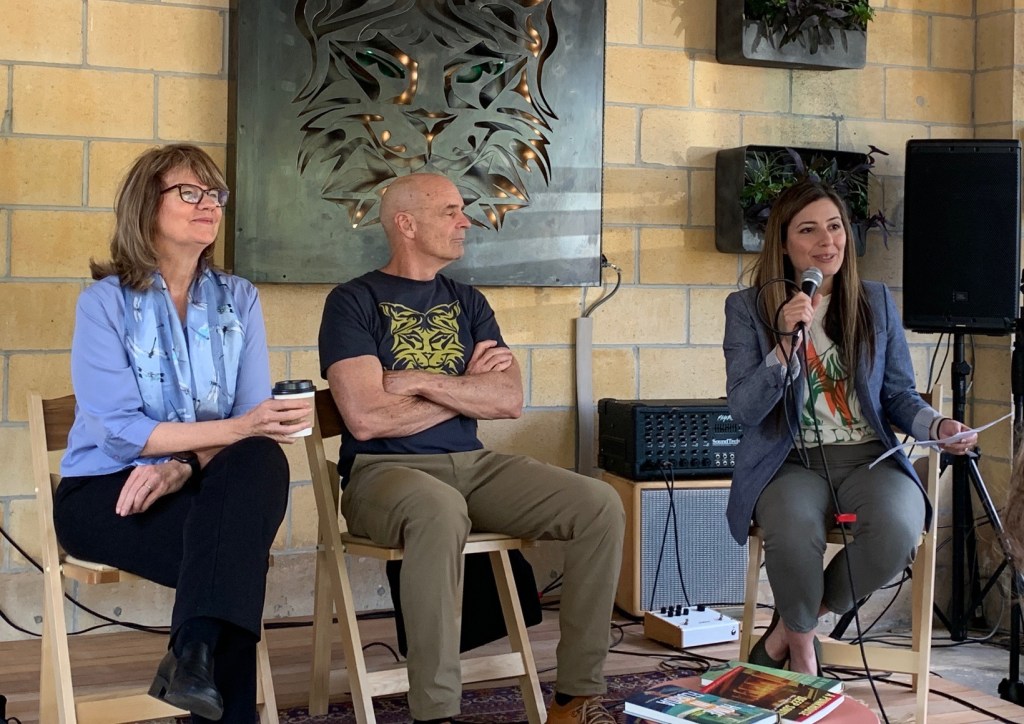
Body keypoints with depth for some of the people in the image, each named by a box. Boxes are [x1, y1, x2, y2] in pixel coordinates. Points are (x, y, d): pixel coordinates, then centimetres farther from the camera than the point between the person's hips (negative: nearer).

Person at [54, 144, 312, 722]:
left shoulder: (239, 299, 8)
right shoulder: (106, 302, -4)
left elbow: (256, 421, -3)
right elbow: (117, 429, -17)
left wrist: (187, 464, -23)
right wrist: (236, 428, -25)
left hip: (201, 484, 4)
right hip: (106, 491, -3)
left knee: (263, 461, -31)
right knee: (236, 551, -31)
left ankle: (197, 649, -31)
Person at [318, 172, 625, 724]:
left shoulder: (468, 303, 16)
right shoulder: (354, 301, -1)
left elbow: (510, 400, 3)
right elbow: (366, 418, -14)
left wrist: (420, 381, -9)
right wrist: (469, 387, -3)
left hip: (471, 465, 6)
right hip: (384, 471, -6)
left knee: (600, 505, -14)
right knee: (442, 510, -40)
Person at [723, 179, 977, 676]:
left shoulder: (876, 302, 13)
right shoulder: (748, 308, 5)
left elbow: (899, 395, 15)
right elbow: (744, 411, -5)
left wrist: (937, 426, -6)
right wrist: (787, 341, -16)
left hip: (869, 457, 2)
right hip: (790, 462, -2)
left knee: (897, 528, -33)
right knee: (794, 535, -37)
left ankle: (791, 626, -5)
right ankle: (802, 644, -1)